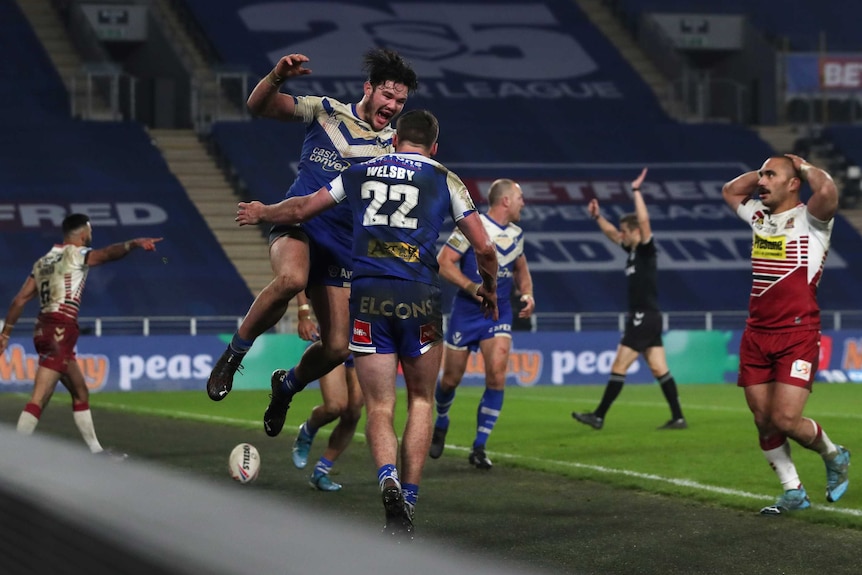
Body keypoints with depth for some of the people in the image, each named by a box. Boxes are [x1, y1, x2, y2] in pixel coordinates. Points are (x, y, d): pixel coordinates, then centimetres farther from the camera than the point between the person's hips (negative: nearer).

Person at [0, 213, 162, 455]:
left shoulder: (43, 262, 19)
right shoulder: (75, 254, -3)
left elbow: (20, 300, 17)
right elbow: (107, 254, -23)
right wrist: (133, 243, -37)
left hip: (44, 329, 9)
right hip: (59, 332, -9)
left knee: (81, 392, 19)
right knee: (39, 400, -13)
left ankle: (96, 451, 26)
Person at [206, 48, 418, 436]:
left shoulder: (394, 147, 10)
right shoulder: (325, 111, 3)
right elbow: (259, 106, -1)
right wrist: (276, 77, -21)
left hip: (341, 246, 4)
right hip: (298, 225, -4)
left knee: (336, 348, -3)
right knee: (292, 278, -39)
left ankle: (288, 384, 31)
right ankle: (233, 354, -18)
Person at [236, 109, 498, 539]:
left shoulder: (361, 173, 16)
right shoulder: (444, 180, 9)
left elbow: (301, 209, 24)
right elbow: (484, 248, 7)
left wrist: (261, 213, 44)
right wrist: (489, 289, 26)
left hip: (367, 297, 1)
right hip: (419, 296, -1)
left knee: (379, 408, 4)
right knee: (420, 401, 15)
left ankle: (388, 480, -25)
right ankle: (409, 501, 7)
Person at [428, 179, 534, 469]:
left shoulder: (516, 233, 9)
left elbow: (521, 269, 25)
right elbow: (443, 262, -14)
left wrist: (527, 293, 5)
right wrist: (473, 287, -25)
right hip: (466, 311, -4)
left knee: (497, 375, -14)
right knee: (451, 378, 6)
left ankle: (479, 447, -6)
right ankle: (441, 423, 39)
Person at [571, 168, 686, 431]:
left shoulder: (646, 249, -10)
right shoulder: (633, 250, 13)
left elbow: (644, 221, -25)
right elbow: (612, 234, 27)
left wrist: (636, 191, -24)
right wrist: (597, 217, 16)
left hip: (645, 318, -9)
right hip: (641, 318, 9)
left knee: (619, 367, -6)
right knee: (659, 370, 6)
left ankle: (599, 417, -2)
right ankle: (678, 418, 5)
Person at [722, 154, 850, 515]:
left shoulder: (809, 219, -6)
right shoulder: (760, 217, 15)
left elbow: (828, 191, -28)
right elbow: (729, 190, 34)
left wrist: (803, 167, -9)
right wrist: (767, 170, 19)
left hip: (797, 335, -7)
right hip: (756, 334, 7)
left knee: (785, 419, -14)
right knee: (764, 422, 4)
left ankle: (834, 456, 15)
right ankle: (793, 493, 16)